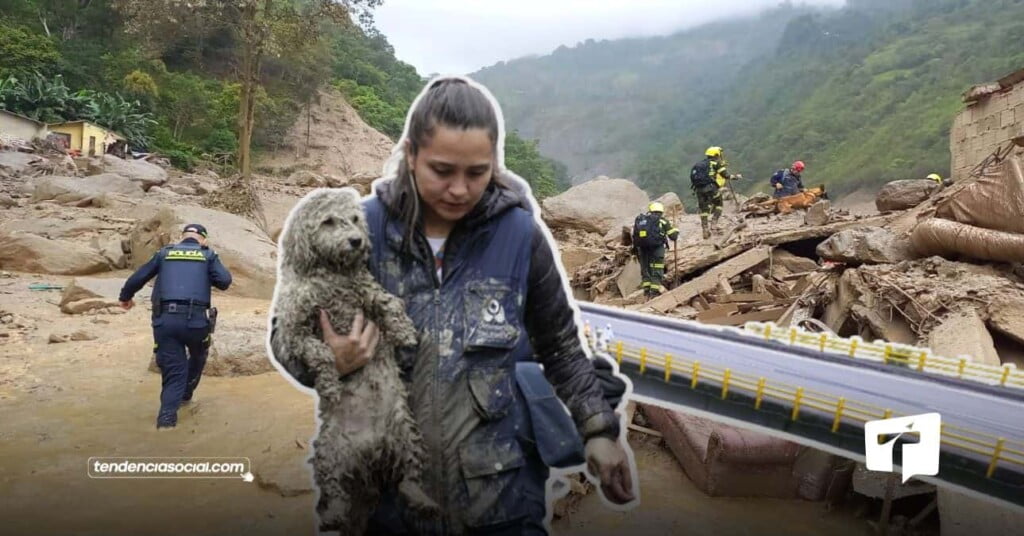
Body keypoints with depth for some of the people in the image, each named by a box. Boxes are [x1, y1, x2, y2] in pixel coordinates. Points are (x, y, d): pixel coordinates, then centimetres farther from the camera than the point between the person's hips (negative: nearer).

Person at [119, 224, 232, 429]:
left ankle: (167, 416, -7)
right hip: (195, 319, -2)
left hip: (165, 320, 2)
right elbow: (225, 281, -3)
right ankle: (185, 394, 39)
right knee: (198, 357, 28)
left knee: (173, 370, 7)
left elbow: (138, 278, 18)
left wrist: (125, 297, 37)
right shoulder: (208, 255, 10)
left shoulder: (164, 253, 16)